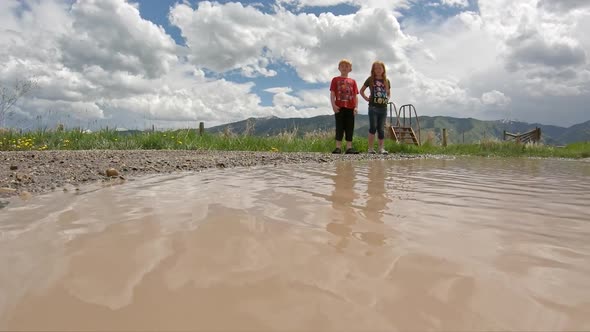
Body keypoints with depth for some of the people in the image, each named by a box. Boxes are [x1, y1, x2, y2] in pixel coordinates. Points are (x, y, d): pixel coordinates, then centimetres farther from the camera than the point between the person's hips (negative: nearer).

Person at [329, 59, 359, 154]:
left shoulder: (352, 81, 14)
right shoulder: (335, 80, 9)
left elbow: (355, 95, 9)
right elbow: (332, 94, 1)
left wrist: (356, 107, -3)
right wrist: (333, 105, -12)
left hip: (350, 108, 2)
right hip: (339, 107, -2)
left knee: (350, 128, 2)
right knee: (339, 127, -2)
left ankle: (349, 147, 4)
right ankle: (338, 147, 0)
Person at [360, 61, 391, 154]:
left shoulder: (386, 81, 11)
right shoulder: (370, 80, 3)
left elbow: (389, 93, 24)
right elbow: (361, 91, 10)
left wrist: (387, 99, 6)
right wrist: (367, 98, -1)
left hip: (383, 107, 3)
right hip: (373, 107, -3)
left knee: (381, 129, 5)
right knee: (373, 127, -7)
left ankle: (381, 148, 10)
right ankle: (371, 148, -2)